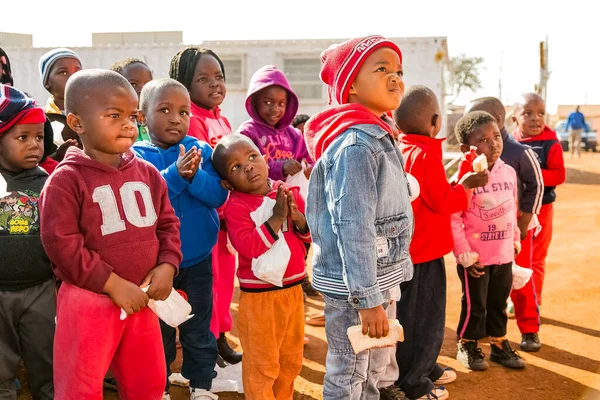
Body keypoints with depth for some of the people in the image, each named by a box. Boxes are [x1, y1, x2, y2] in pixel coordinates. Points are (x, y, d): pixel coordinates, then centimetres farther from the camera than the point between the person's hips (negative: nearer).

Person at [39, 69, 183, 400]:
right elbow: (61, 243, -17)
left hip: (142, 298, 6)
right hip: (88, 301, -5)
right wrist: (112, 283, -19)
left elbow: (167, 223, 10)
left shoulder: (147, 174, 5)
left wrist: (167, 265, -8)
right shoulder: (66, 180, -13)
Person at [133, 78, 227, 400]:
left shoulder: (202, 151, -3)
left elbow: (218, 194, -12)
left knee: (198, 327, 13)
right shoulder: (136, 156, -7)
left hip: (198, 259, 1)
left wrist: (194, 175, -29)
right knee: (157, 328, 14)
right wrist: (175, 173, -32)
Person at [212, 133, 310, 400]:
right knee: (262, 365, 6)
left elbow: (312, 233, 5)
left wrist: (297, 217, -15)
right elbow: (249, 247, -25)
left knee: (291, 360, 22)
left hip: (293, 289, 6)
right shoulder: (235, 206, -14)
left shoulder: (289, 192, 1)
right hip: (259, 295, -6)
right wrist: (277, 217, -25)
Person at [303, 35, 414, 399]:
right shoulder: (355, 144, -21)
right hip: (354, 285, -10)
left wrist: (381, 289, 20)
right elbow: (352, 227, -26)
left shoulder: (380, 137, 11)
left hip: (381, 277, 10)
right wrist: (367, 298, -26)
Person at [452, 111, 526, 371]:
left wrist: (515, 240, 16)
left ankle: (499, 345, 34)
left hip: (504, 255, 6)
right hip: (476, 257, -5)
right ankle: (467, 346, 28)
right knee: (474, 305, 8)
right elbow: (452, 219, -19)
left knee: (499, 303, 18)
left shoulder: (508, 172, 1)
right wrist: (464, 254, -17)